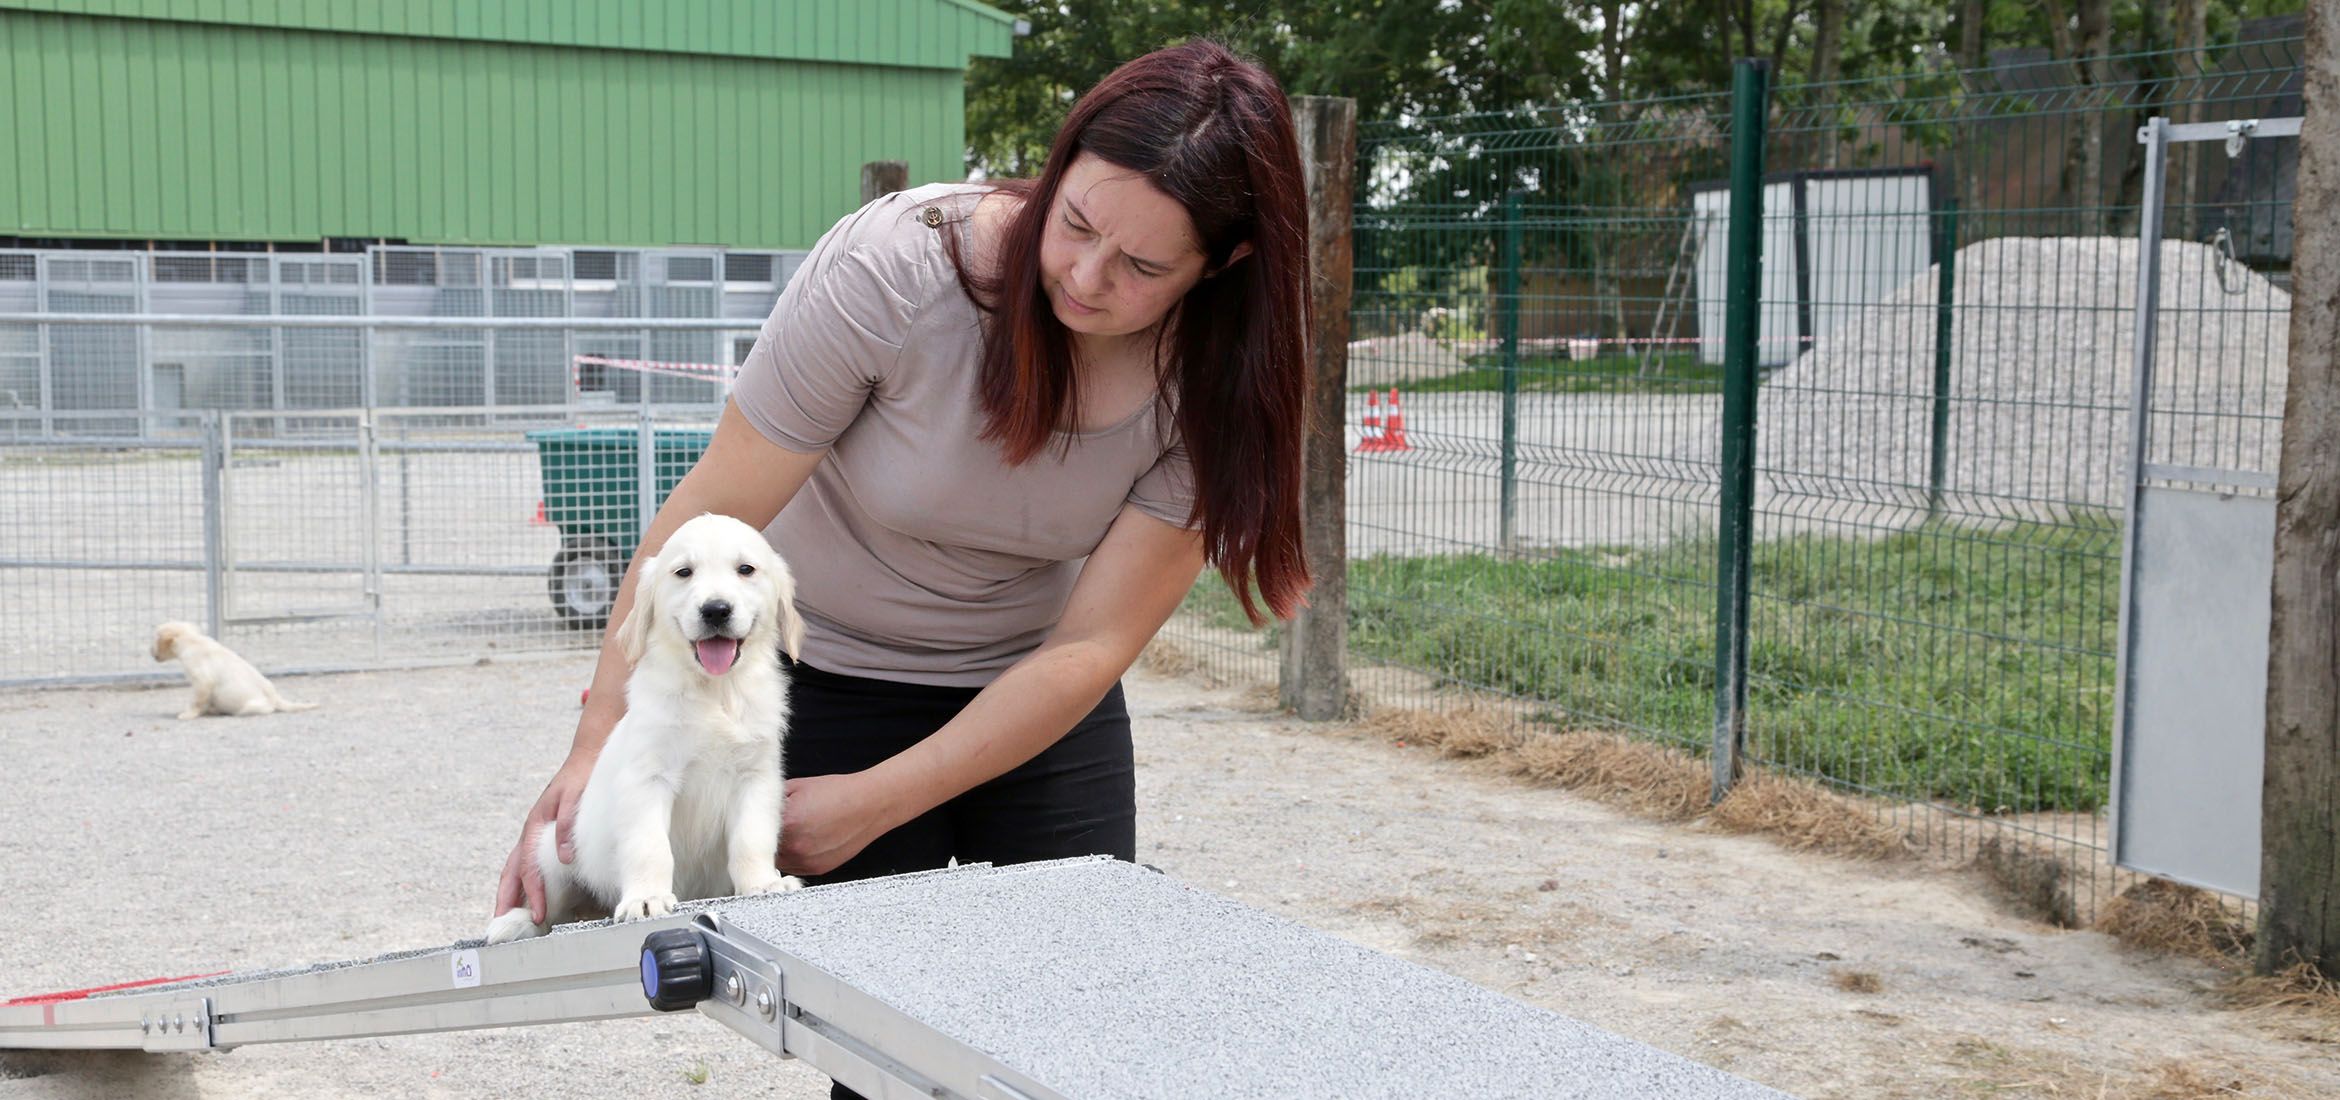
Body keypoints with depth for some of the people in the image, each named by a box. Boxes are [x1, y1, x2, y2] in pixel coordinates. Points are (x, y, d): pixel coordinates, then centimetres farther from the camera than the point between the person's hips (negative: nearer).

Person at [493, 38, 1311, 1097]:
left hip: (1038, 695, 3)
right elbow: (707, 518, -20)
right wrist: (599, 744, -23)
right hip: (831, 679, -2)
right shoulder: (896, 266, -27)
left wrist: (872, 806, -19)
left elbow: (1091, 644, -16)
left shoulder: (1215, 377, -18)